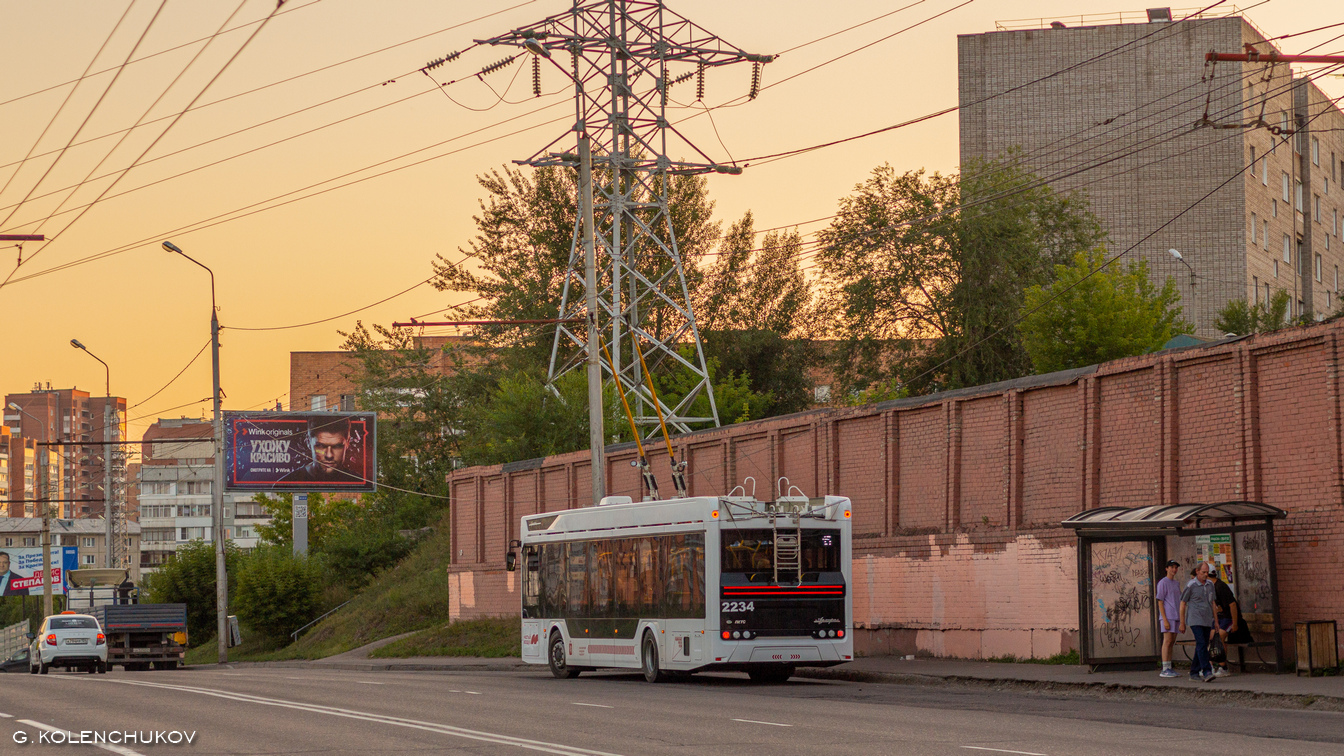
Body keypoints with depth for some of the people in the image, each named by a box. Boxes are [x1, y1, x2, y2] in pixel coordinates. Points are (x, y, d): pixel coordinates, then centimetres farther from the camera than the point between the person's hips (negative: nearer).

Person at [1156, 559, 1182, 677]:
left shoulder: (1176, 583, 19)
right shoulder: (1163, 583, -5)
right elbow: (1160, 602, -10)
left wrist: (1181, 619, 18)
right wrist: (1165, 620, -16)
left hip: (1176, 617, 8)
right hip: (1167, 617, -8)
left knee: (1172, 642, 8)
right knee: (1167, 641, -11)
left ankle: (1169, 669, 10)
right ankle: (1165, 670, -13)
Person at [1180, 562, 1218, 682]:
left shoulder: (1210, 584, 9)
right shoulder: (1190, 586, -8)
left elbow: (1212, 602, 17)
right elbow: (1182, 604, -2)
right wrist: (1182, 623, -2)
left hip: (1207, 620, 6)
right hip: (1195, 620, -6)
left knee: (1202, 647, 7)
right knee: (1201, 644, -18)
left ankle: (1194, 673, 16)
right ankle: (1207, 672, -26)